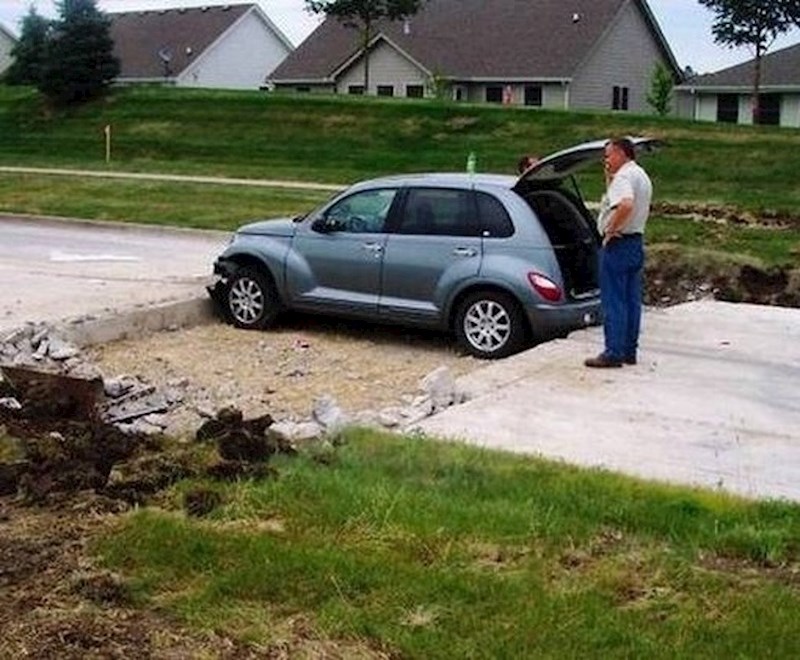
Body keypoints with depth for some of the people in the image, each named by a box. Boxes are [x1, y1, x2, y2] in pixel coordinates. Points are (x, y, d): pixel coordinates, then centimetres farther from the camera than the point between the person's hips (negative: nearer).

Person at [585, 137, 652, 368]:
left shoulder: (623, 177, -15)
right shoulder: (641, 176, 17)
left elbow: (626, 204, -35)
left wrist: (611, 229, -23)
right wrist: (609, 177, 16)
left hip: (618, 244, -10)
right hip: (637, 242, 10)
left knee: (613, 301, -6)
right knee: (631, 300, 11)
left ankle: (613, 353, -5)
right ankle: (629, 351, 16)